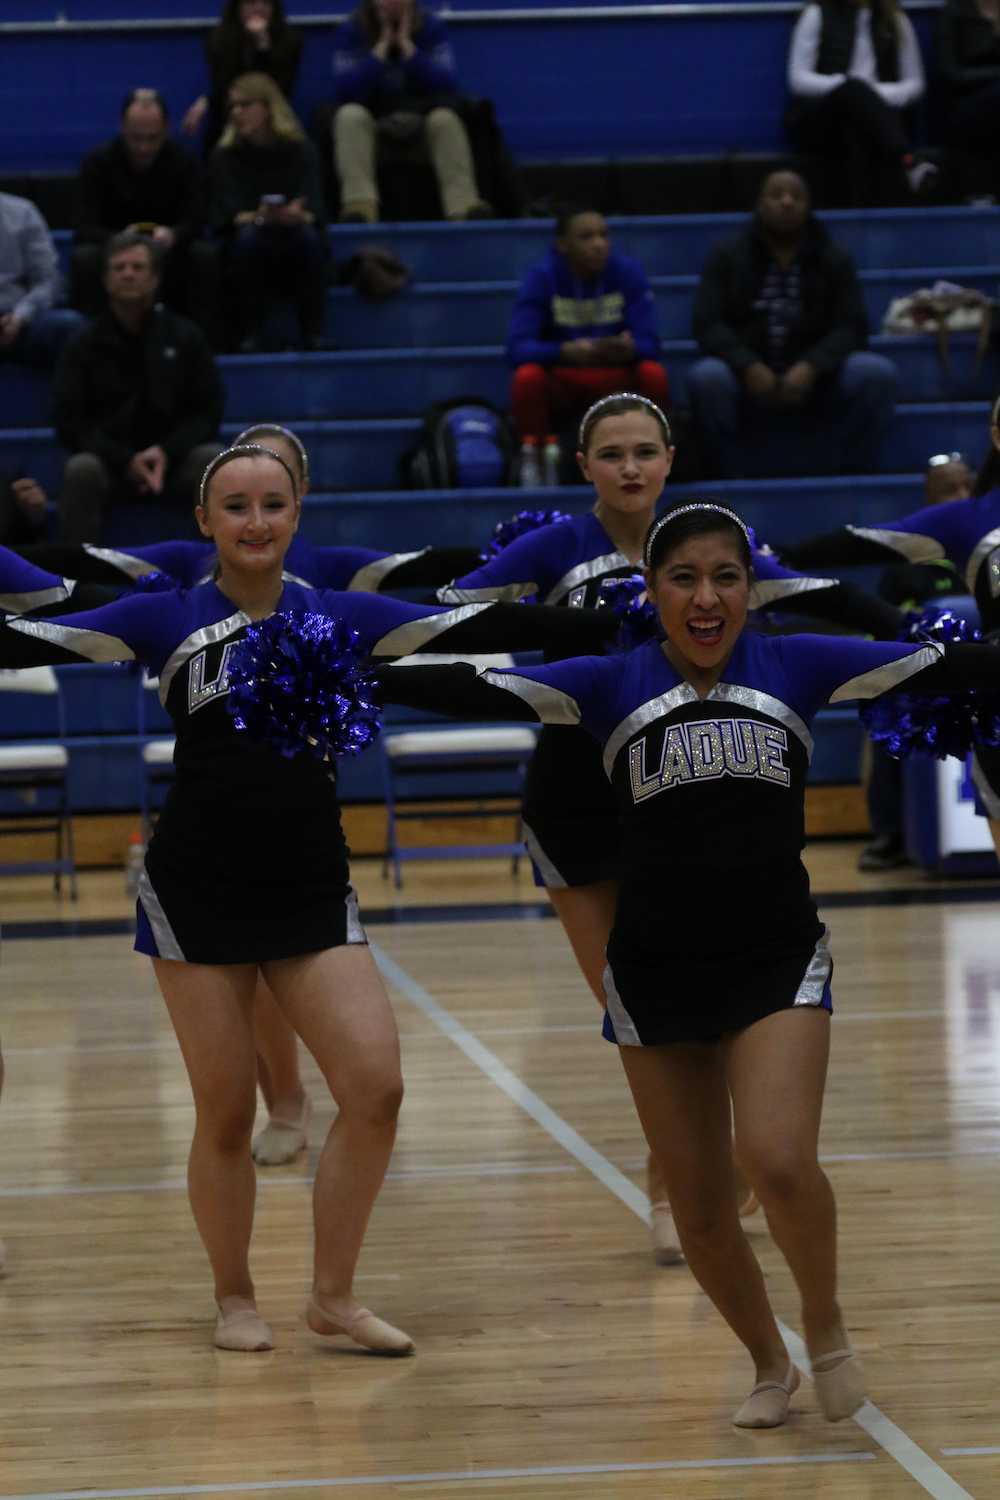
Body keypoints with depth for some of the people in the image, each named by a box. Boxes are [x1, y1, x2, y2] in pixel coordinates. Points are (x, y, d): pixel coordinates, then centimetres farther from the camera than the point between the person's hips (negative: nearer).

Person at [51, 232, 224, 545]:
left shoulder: (185, 337, 6)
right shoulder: (83, 346, 2)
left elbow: (208, 410, 3)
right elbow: (69, 421, -3)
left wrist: (168, 452, -16)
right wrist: (125, 460, -18)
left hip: (173, 460, 1)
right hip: (109, 461, -1)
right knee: (81, 469, -33)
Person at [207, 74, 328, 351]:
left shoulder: (300, 150, 2)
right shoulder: (225, 155, 2)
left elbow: (314, 208, -10)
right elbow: (230, 212, -11)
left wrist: (296, 215, -34)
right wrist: (260, 218, -32)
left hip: (296, 256, 0)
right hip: (247, 256, 0)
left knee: (309, 237, -32)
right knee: (248, 237, -33)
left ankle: (312, 335, -27)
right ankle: (248, 336, -30)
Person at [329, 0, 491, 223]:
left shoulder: (432, 27, -4)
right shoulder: (349, 31, -6)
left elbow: (447, 88, -17)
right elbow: (346, 91, -20)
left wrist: (406, 44, -19)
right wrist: (382, 46, -19)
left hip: (421, 127, 1)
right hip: (372, 126, -1)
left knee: (445, 118, -30)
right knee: (350, 115, -32)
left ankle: (465, 206, -42)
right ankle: (359, 207, -45)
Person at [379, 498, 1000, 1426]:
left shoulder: (796, 668, -1)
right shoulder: (611, 685, -2)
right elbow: (474, 693, -10)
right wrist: (354, 673, -20)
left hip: (779, 964, -1)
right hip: (654, 976, 1)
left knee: (778, 1163, -20)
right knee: (698, 1204, 7)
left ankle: (825, 1323, 8)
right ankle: (769, 1364, 31)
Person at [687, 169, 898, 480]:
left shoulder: (834, 260, 4)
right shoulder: (728, 255, 2)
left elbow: (850, 327, -5)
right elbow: (709, 324, -7)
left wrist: (811, 367, -25)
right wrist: (747, 366, -26)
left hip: (815, 379, 1)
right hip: (749, 378, -1)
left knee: (877, 372, -26)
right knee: (706, 378, -34)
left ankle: (854, 477, -16)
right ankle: (727, 477, -21)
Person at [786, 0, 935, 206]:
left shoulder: (895, 20, 13)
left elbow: (915, 84, 11)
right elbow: (798, 80, -2)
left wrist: (880, 95, -10)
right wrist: (849, 87, -17)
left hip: (872, 116, 2)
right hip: (819, 121, -2)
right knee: (854, 88, -35)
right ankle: (907, 161, -54)